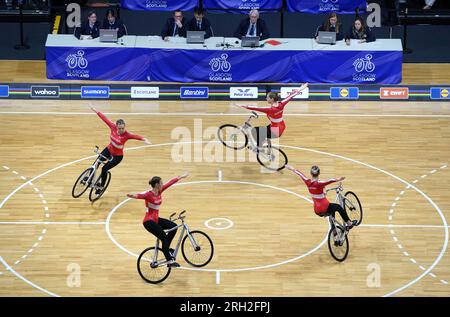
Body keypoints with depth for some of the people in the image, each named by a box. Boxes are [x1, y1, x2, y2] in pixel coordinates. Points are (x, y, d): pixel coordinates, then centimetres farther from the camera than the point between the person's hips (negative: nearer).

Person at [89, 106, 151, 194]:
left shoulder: (126, 134, -30)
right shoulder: (113, 127, -18)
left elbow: (136, 136, -46)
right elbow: (105, 118, -9)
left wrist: (144, 139, -65)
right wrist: (96, 111, -1)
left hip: (117, 156, -5)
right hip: (109, 150, 5)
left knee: (104, 169, -8)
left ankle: (101, 187, 15)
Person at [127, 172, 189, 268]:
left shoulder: (159, 191, 3)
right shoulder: (149, 194, -19)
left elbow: (170, 183, 12)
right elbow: (141, 195, -40)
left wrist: (182, 176, 21)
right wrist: (133, 196, -64)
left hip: (156, 219, 9)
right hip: (149, 221, -9)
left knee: (174, 226, 0)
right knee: (164, 237, -13)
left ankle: (166, 248, 13)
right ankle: (170, 261, -10)